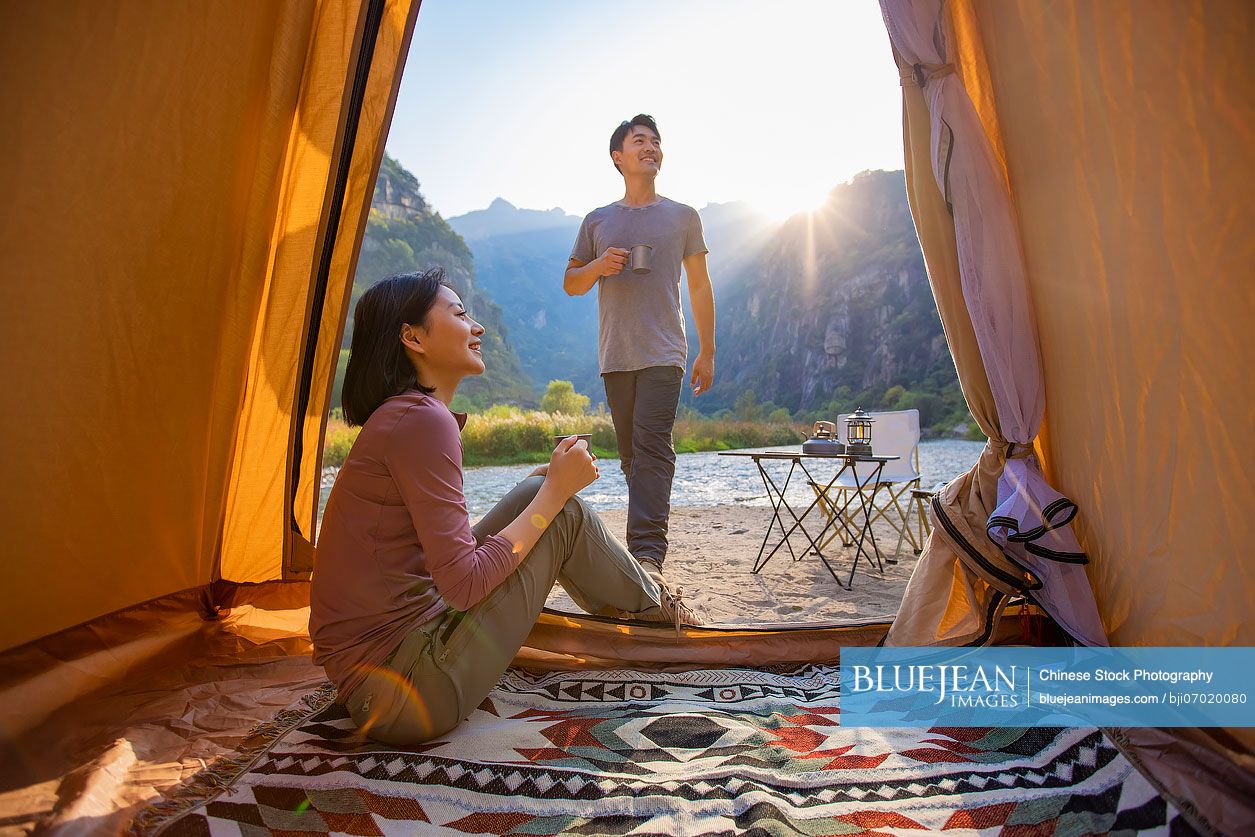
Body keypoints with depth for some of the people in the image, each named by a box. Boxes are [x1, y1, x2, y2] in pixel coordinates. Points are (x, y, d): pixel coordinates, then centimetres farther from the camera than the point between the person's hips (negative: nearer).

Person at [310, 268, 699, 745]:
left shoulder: (396, 417, 11)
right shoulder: (422, 420, -20)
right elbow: (464, 584, -22)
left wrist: (540, 488, 11)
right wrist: (554, 492, -12)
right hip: (404, 698, -9)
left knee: (540, 493, 8)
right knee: (563, 515, -6)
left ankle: (632, 607, 25)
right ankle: (652, 612, 19)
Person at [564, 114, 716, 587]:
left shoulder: (682, 216, 11)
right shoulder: (597, 221, 15)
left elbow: (700, 287, 11)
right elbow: (570, 283, 16)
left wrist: (707, 352, 7)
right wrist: (598, 266, -7)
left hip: (663, 353, -3)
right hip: (615, 355, 3)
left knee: (652, 446, -17)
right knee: (631, 454, 7)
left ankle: (648, 555, -21)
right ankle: (647, 543, 20)